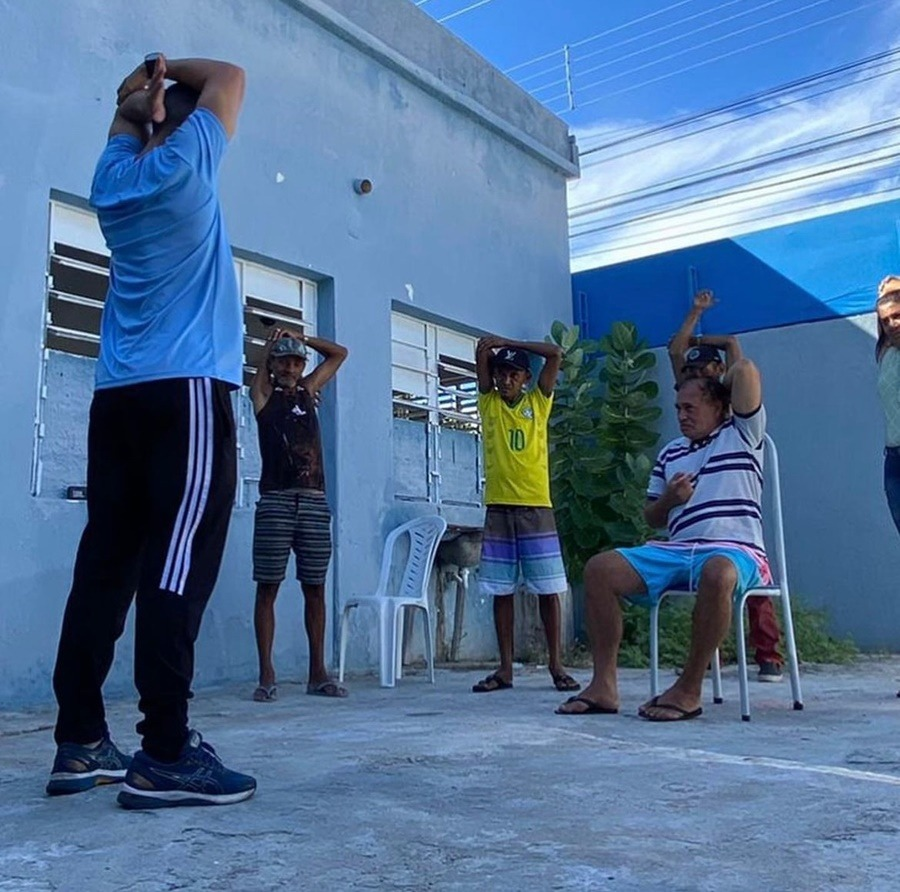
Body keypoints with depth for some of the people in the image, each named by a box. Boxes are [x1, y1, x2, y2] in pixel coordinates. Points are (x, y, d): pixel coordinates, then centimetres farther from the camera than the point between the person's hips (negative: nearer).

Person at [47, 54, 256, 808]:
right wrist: (176, 74, 22)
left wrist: (147, 84, 24)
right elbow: (231, 78, 14)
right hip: (185, 391, -7)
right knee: (177, 566, -12)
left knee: (106, 563, 4)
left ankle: (80, 741, 7)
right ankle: (165, 754, -14)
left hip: (118, 397, 7)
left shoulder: (115, 178, 18)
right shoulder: (186, 162, 3)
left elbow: (126, 117, 38)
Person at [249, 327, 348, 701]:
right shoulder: (263, 394, 10)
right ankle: (266, 674, 2)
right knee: (267, 588, -2)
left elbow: (339, 353, 25)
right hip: (275, 502, -3)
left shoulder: (307, 391, 17)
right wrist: (273, 343, 28)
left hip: (314, 503, 3)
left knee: (315, 589, 5)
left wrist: (301, 338, 19)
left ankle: (318, 673, 10)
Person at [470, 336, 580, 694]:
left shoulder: (538, 403, 8)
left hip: (536, 507, -1)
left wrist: (510, 343, 3)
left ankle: (556, 665, 7)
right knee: (501, 590, 4)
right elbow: (481, 354, 5)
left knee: (548, 588, 0)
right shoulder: (488, 404, 11)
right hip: (498, 508, 1)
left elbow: (556, 354, 1)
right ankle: (505, 668, 10)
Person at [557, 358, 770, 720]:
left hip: (735, 551, -6)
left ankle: (689, 690, -27)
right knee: (599, 569, -12)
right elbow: (652, 517, 26)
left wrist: (720, 384, 15)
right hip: (676, 551, 6)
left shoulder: (741, 434, 8)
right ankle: (604, 685, -15)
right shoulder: (671, 453, 24)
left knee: (718, 573, -42)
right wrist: (668, 499, 4)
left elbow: (745, 369, -6)